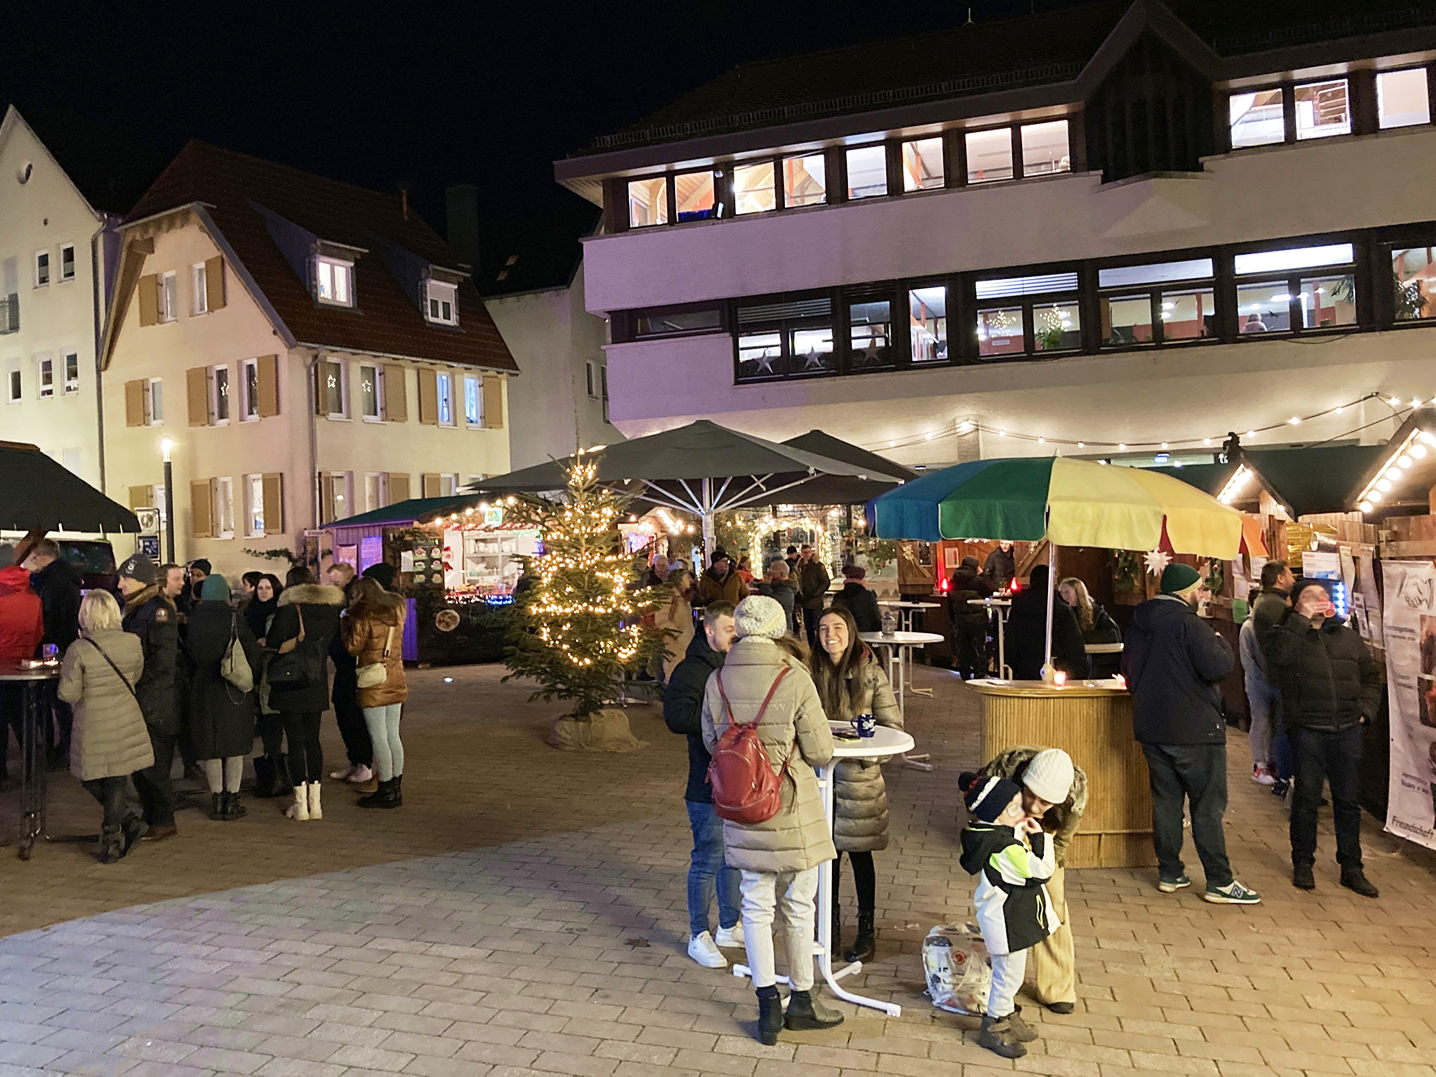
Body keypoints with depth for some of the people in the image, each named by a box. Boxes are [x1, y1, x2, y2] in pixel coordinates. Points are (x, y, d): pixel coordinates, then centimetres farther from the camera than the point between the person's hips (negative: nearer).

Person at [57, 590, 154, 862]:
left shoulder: (78, 650, -15)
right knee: (117, 780, 12)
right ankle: (112, 835, 16)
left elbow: (68, 694, -11)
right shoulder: (133, 643, -5)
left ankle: (130, 821, 16)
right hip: (126, 723, 3)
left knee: (91, 779, 17)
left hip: (93, 727, -3)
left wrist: (65, 673, 6)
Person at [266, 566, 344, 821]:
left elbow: (273, 642, -11)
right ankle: (315, 802, 15)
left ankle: (301, 803, 4)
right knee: (312, 740, 13)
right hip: (316, 686, 4)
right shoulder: (331, 609, 1)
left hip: (289, 686, -4)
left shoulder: (288, 609, -13)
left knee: (295, 742, 1)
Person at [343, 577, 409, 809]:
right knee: (393, 736, 12)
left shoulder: (363, 618, -12)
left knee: (378, 738, -1)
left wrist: (346, 624, 6)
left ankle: (386, 792, 3)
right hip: (396, 681, 7)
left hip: (373, 683, -7)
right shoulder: (396, 613, 7)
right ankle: (396, 789, 17)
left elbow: (353, 648, -6)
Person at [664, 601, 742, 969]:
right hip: (708, 786, -7)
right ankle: (699, 936, 16)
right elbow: (676, 716, -26)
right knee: (708, 860, 1)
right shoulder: (691, 670, -11)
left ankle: (729, 926, 33)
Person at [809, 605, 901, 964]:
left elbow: (892, 725, -4)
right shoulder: (810, 671, -2)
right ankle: (831, 923, 31)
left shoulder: (870, 673, -7)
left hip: (858, 775, -2)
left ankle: (867, 929, 23)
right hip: (819, 773, 2)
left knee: (859, 853, 8)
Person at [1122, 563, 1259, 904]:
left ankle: (1169, 873, 19)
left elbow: (1129, 670, 17)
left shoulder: (1139, 623, 9)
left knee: (1165, 800, 13)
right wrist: (1221, 643, -3)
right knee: (1208, 806, 1)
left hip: (1151, 727, 7)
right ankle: (1219, 882, 5)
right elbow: (1218, 667, -22)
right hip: (1194, 730, -7)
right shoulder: (1188, 623, -16)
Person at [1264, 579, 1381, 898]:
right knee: (1306, 797, 2)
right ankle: (1303, 864, 17)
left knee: (1349, 800, 9)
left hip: (1347, 730, 4)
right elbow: (1277, 656, -23)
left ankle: (1351, 868, 20)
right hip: (1307, 729, -4)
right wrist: (1303, 618, -18)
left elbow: (1372, 677, 20)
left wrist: (1366, 709, 6)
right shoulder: (1288, 633, 1)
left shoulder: (1349, 638, 13)